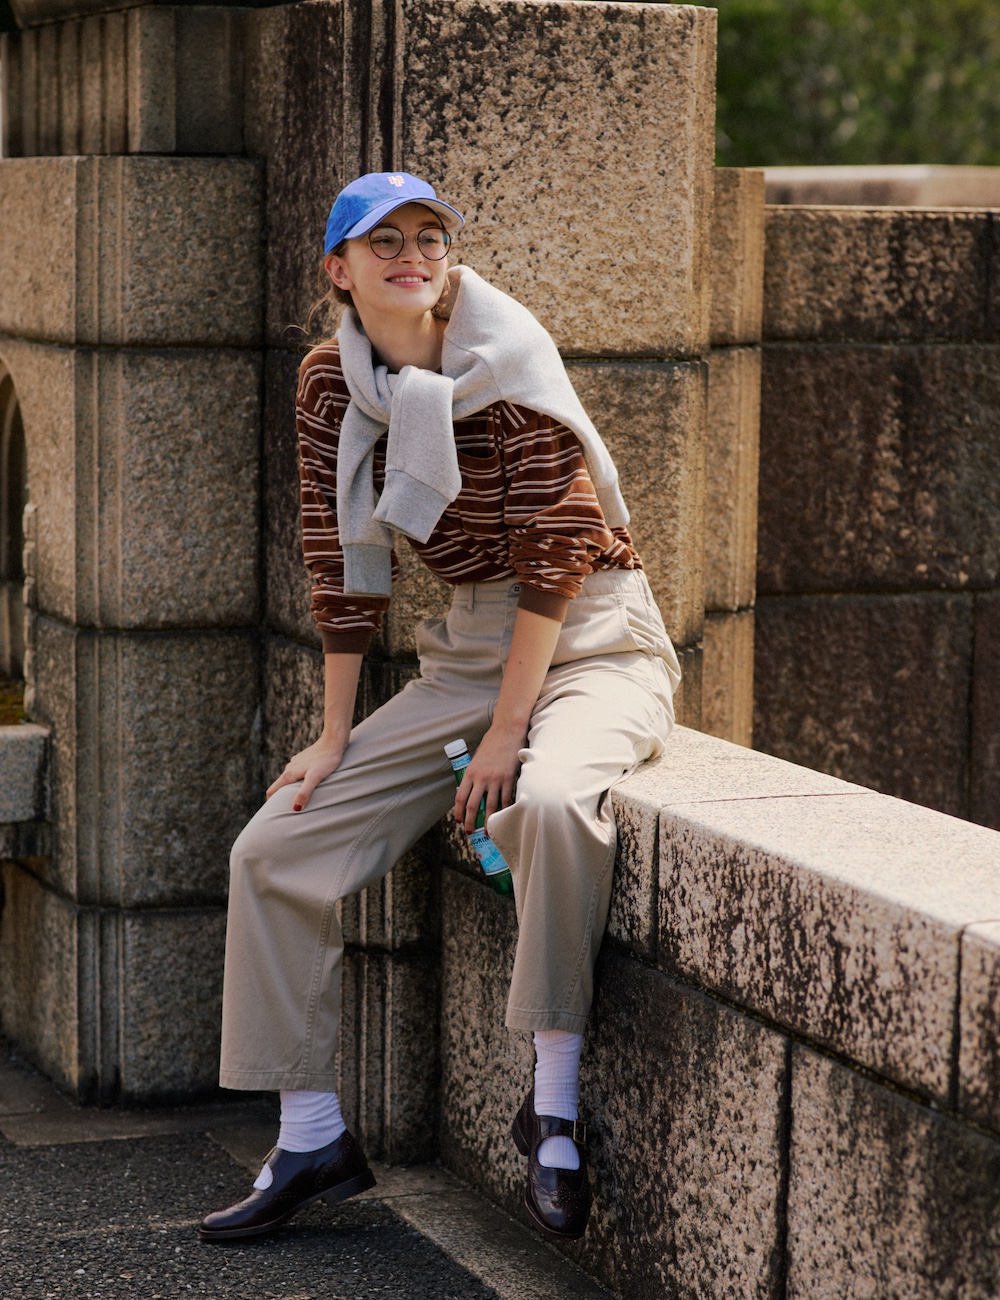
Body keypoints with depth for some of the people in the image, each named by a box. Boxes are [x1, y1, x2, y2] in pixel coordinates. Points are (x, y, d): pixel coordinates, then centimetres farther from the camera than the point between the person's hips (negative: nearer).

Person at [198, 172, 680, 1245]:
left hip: (592, 643, -6)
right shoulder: (330, 382, 1)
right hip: (465, 651, 6)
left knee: (550, 799, -38)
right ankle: (311, 1139, 6)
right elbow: (343, 560, 6)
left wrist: (508, 732, -19)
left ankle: (553, 1104, -23)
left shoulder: (506, 362, -15)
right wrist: (336, 734, 3)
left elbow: (556, 549, -18)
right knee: (275, 848, -2)